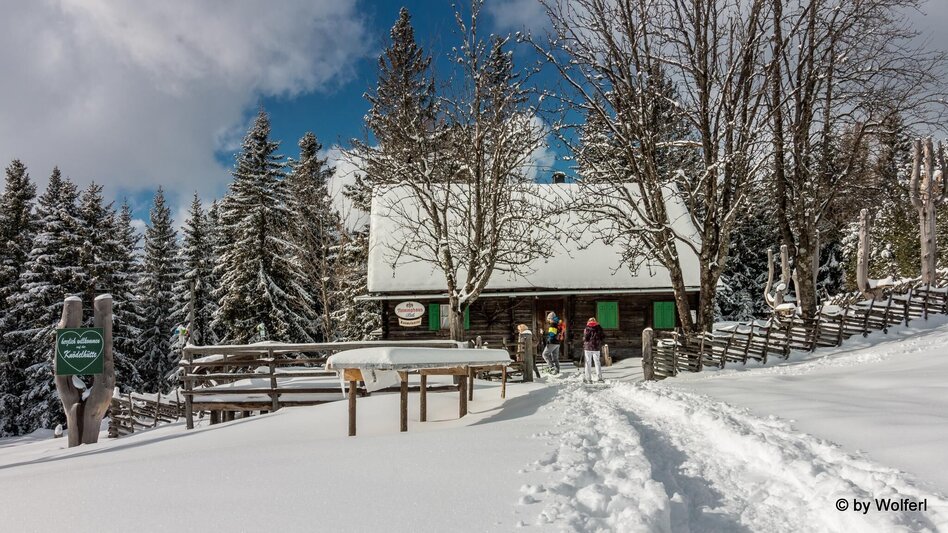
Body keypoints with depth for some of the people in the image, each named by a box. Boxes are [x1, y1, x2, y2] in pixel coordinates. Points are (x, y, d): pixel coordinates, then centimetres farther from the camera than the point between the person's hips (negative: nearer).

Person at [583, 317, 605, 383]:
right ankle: (599, 378, 10)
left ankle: (588, 379, 1)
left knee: (588, 363, 3)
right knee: (597, 363, 12)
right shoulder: (599, 328, 2)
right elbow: (603, 337, 3)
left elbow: (585, 338, -13)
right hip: (597, 348, 3)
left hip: (588, 348, -3)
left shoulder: (587, 329, -7)